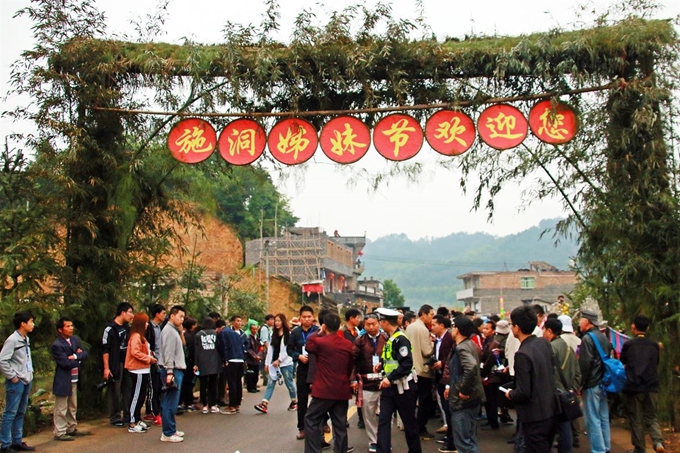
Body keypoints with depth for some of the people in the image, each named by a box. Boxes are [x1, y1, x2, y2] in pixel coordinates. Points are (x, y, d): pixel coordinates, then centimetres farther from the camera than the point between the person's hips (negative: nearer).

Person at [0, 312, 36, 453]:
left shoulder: (26, 339, 9)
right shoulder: (12, 340, -15)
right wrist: (12, 377, -14)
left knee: (20, 413, 13)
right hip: (16, 382, -8)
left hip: (26, 381, 8)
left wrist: (30, 374, 9)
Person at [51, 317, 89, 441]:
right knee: (61, 409, 2)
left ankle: (71, 428, 30)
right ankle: (59, 433, 10)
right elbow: (66, 363, -22)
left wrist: (75, 356, -16)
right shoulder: (57, 345, -17)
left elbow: (85, 354, 4)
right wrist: (79, 358, -7)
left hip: (75, 379, 8)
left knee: (73, 407, 18)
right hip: (63, 381, -8)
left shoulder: (75, 339, 7)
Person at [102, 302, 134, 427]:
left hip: (127, 363, 7)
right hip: (115, 364, -7)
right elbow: (105, 349, -13)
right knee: (115, 392, 0)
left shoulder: (127, 327, 13)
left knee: (128, 390, 9)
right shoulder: (110, 328, -9)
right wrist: (106, 368, -17)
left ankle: (128, 416, 16)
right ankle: (115, 418, 9)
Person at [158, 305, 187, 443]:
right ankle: (168, 434, -5)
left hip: (176, 370, 10)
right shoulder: (169, 330, -12)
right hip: (172, 371, -10)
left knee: (172, 403, 15)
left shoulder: (174, 330, 19)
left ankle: (171, 429, 22)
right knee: (170, 403, -7)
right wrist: (169, 372, -23)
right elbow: (168, 353, -19)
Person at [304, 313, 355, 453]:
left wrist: (319, 332, 16)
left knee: (311, 421, 6)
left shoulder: (319, 342, -11)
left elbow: (308, 346, 11)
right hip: (342, 390, 5)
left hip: (324, 390, -5)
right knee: (340, 424, 10)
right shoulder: (349, 345, 4)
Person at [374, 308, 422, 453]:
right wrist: (381, 365, 4)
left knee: (409, 421, 8)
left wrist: (390, 378, -26)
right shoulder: (389, 338, 9)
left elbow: (407, 364, -26)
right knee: (383, 420, 1)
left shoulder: (401, 339, -19)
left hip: (403, 386, -8)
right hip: (389, 386, 8)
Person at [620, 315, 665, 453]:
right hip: (652, 386, 3)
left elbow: (622, 363, 9)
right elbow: (656, 364, 17)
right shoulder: (654, 345, 3)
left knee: (636, 420, 7)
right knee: (651, 417, 13)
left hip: (634, 386, -3)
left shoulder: (628, 344, -5)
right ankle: (658, 442, -8)